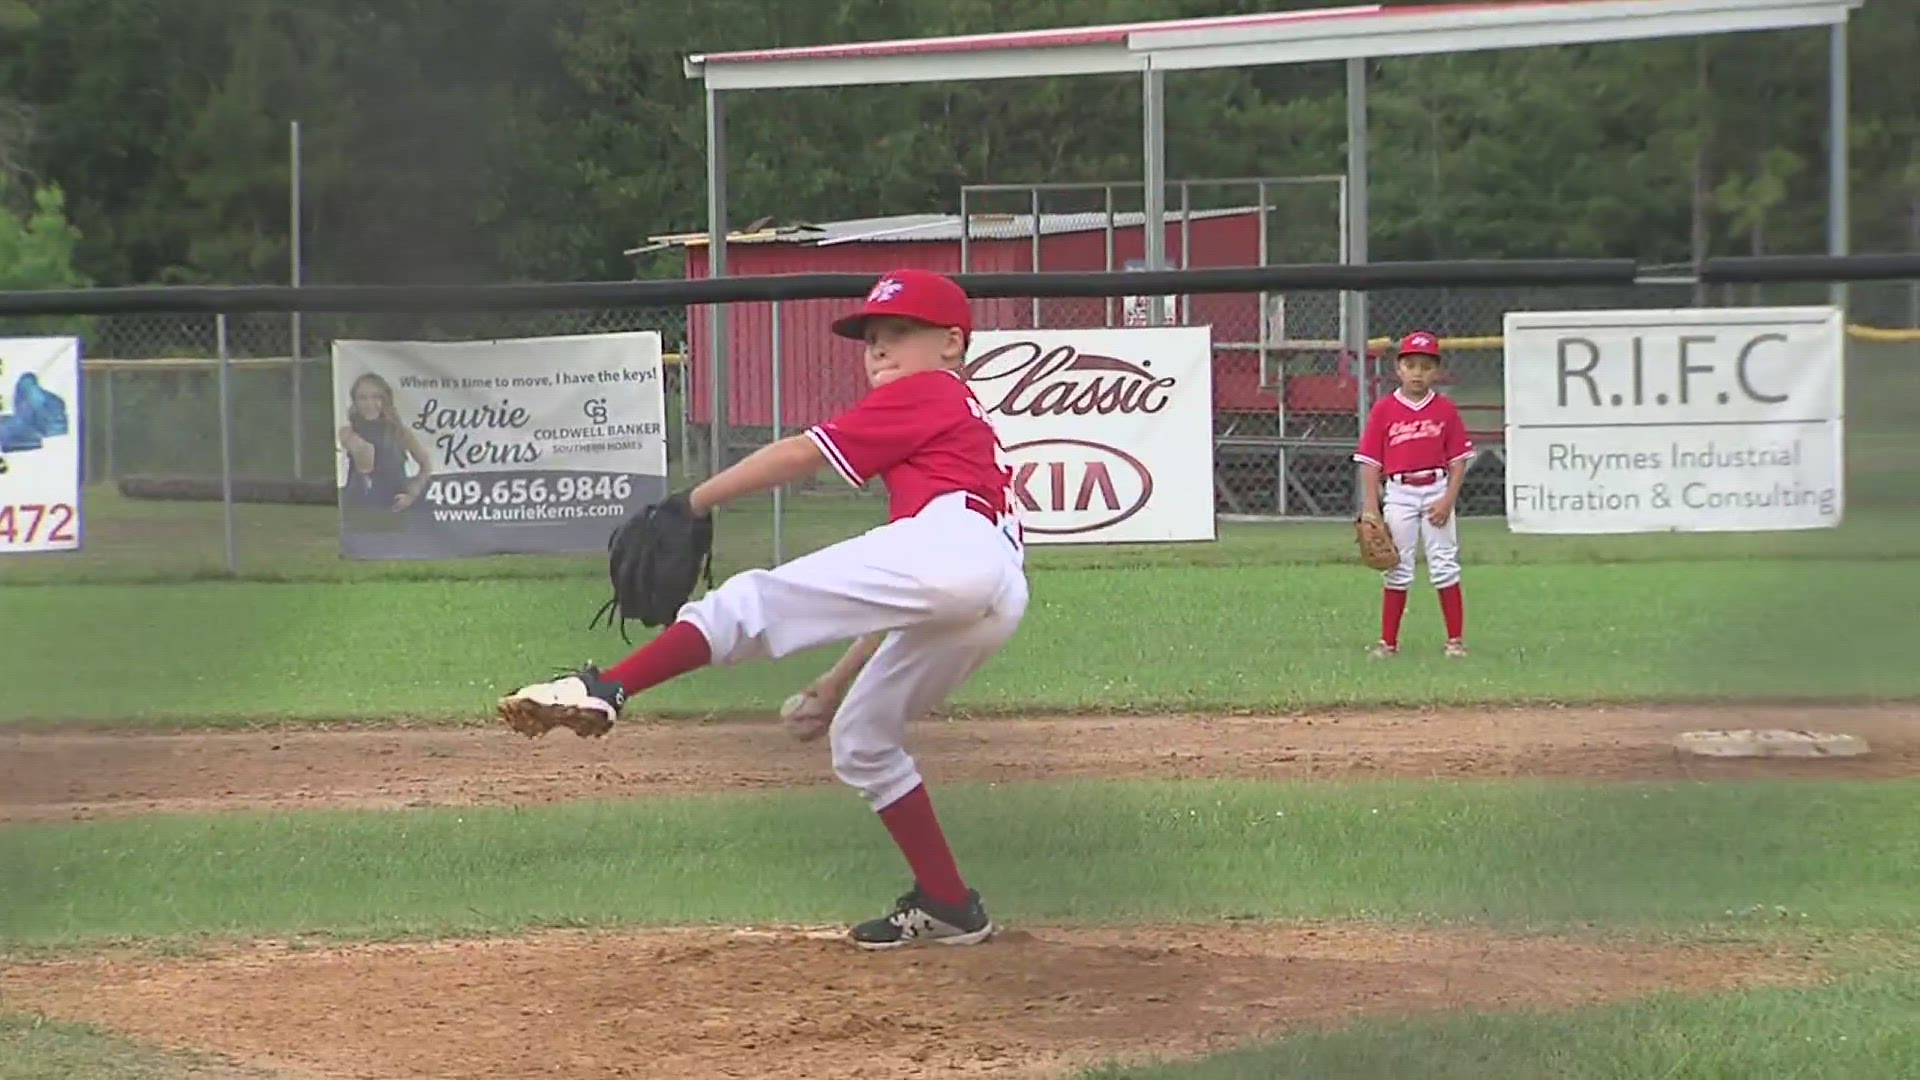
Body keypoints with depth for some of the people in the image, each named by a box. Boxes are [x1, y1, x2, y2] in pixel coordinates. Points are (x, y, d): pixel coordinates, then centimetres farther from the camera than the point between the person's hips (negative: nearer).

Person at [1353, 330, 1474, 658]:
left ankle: (1455, 640, 8)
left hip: (1436, 492, 0)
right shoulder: (1383, 410, 0)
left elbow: (1458, 459, 1)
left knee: (1445, 566, 2)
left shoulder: (1445, 410, 1)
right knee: (1397, 570, 5)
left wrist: (1448, 499, -10)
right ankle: (1388, 641, 10)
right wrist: (1371, 507, -6)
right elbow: (1370, 461, 0)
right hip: (1399, 493, 0)